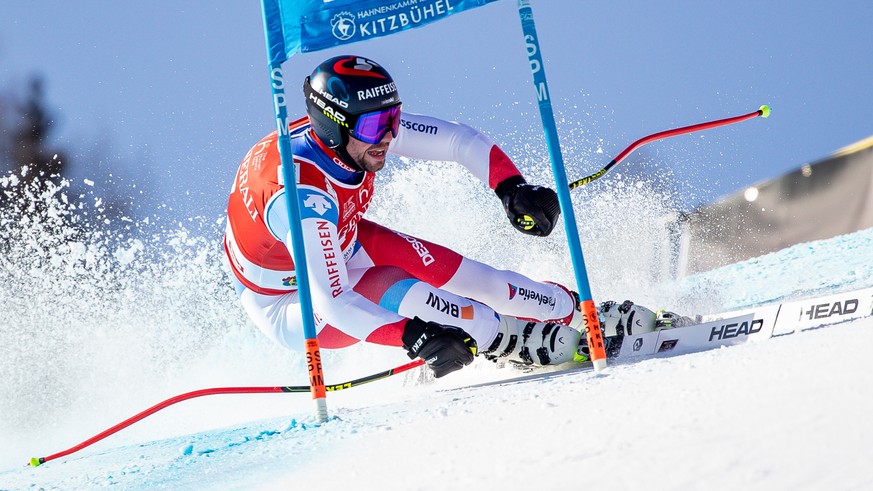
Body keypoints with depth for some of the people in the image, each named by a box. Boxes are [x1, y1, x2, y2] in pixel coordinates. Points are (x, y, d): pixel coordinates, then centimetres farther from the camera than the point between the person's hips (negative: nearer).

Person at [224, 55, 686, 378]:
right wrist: (412, 336, -55)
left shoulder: (364, 123, -21)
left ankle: (574, 311, -3)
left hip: (341, 245, 6)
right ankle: (513, 340, -24)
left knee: (452, 270, -12)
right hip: (292, 303, -6)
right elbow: (331, 303, -44)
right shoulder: (302, 197, -41)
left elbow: (460, 140, -13)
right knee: (393, 290, -33)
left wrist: (512, 187, -29)